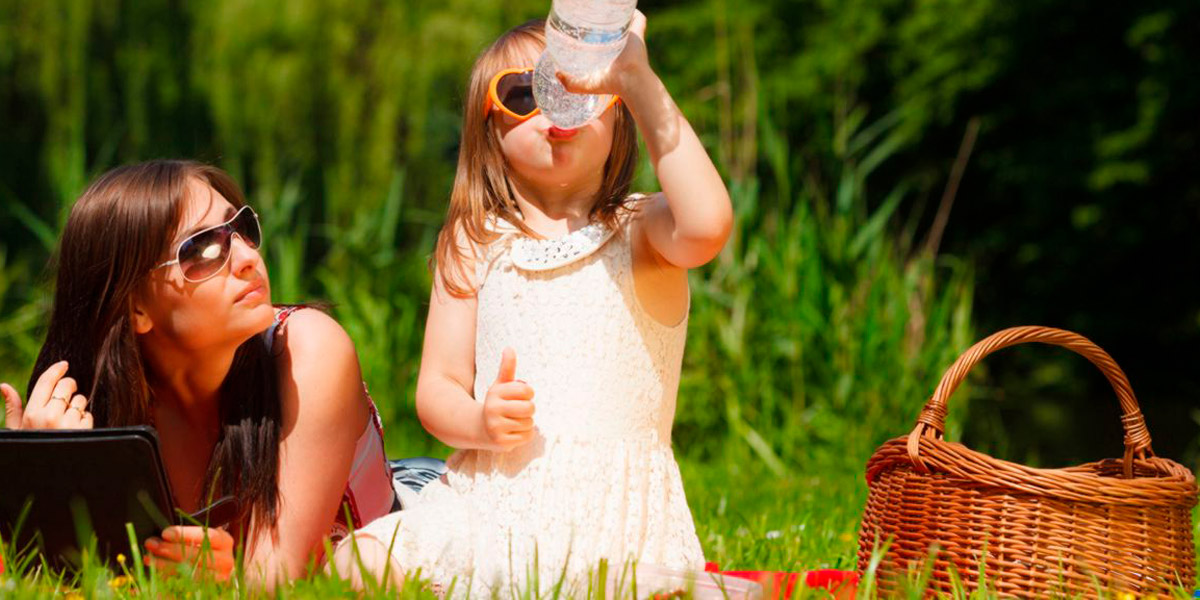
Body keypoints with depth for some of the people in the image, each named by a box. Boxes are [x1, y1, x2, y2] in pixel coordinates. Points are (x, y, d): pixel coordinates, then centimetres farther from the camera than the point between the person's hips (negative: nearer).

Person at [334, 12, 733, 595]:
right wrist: (479, 421, -16)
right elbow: (438, 384, 9)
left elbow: (706, 227, -23)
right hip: (489, 498, 2)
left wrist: (638, 81, -23)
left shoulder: (641, 230, 3)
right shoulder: (475, 242, 12)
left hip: (614, 506, -2)